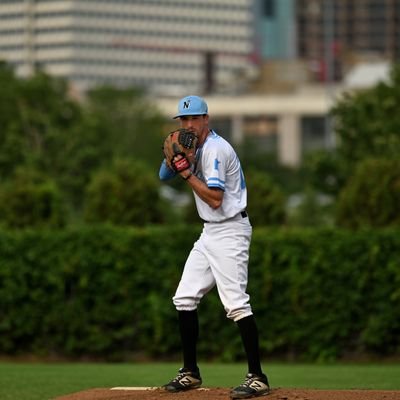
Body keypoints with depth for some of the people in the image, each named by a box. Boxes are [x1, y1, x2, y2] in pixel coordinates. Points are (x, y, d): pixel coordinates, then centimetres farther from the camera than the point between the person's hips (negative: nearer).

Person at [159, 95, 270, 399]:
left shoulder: (216, 149, -15)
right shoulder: (195, 147, 13)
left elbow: (215, 199, -21)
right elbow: (164, 175, 13)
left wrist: (188, 173, -17)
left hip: (229, 232, -10)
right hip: (210, 233, 10)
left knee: (236, 303, -16)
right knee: (185, 298, 9)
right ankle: (191, 372, 17)